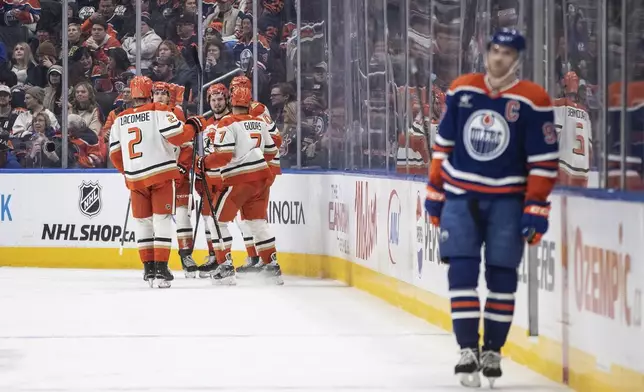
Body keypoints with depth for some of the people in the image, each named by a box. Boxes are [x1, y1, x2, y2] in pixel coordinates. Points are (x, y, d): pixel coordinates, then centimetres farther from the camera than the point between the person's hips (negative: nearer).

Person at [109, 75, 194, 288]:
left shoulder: (120, 119, 10)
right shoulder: (159, 111, -5)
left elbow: (115, 154, 12)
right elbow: (176, 135, -14)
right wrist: (193, 128, 6)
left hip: (135, 178, 4)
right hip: (161, 174, -4)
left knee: (143, 222, 13)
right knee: (162, 220, -1)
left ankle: (149, 269, 13)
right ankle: (161, 269, -7)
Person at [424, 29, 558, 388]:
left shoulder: (533, 101, -8)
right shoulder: (462, 90, 3)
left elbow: (544, 161, -7)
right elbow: (444, 145, 12)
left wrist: (536, 209, -11)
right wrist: (435, 193, 11)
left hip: (506, 202, -2)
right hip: (460, 197, 2)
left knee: (502, 275, 2)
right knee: (462, 271, -6)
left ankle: (493, 350, 13)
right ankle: (468, 349, -2)